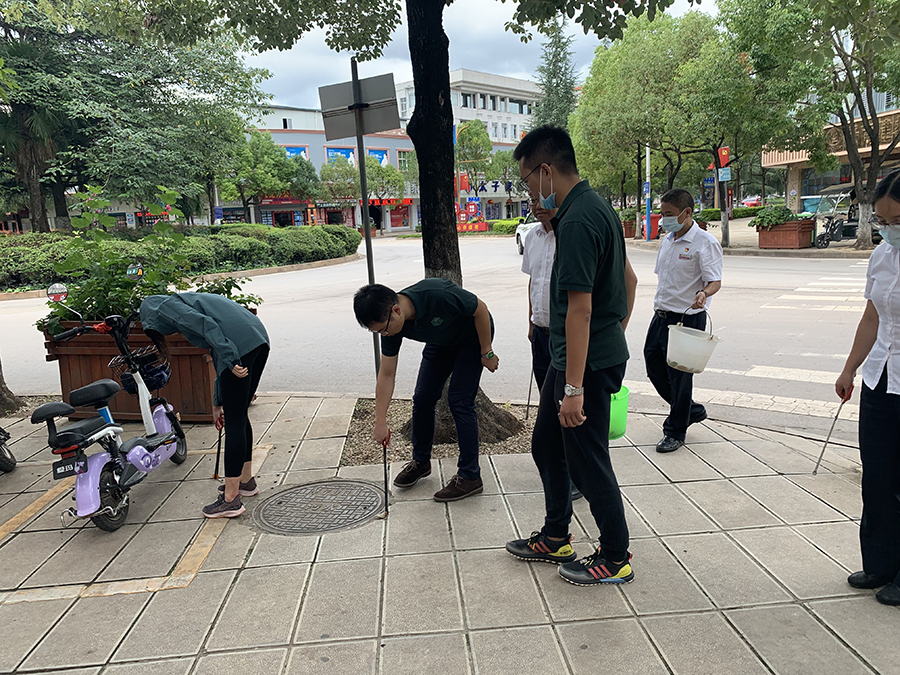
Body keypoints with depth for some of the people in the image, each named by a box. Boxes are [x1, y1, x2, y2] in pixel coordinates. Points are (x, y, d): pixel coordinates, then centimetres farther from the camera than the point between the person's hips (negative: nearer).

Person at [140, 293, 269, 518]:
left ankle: (231, 500, 5)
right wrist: (218, 402, 41)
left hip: (240, 346, -9)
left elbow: (206, 324, -11)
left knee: (234, 421, -3)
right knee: (239, 415, 21)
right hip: (260, 340, 9)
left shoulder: (165, 306, 10)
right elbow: (218, 355, 36)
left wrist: (231, 361, -18)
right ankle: (247, 480, 34)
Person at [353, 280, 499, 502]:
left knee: (460, 402, -13)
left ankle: (470, 477, -2)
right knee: (422, 399, 3)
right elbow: (387, 375, -12)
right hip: (441, 341, 6)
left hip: (473, 334, -6)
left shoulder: (437, 295, -41)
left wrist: (486, 352, -16)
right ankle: (421, 461, 25)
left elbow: (480, 309, -24)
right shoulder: (390, 324, -21)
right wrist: (380, 422, -13)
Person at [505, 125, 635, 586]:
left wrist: (574, 387, -26)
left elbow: (580, 309, -26)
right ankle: (555, 539, 36)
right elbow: (623, 281, 18)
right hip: (579, 353, 10)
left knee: (587, 461, 5)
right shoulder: (595, 207, 10)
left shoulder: (577, 220, -22)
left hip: (588, 360, -10)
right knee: (546, 445, 20)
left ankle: (615, 559, 24)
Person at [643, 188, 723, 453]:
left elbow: (715, 281, -16)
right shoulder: (667, 240, 12)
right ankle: (691, 410, 34)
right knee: (654, 366, 12)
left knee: (679, 375, 1)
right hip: (661, 315, 8)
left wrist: (703, 294, -37)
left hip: (687, 317, -8)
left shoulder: (704, 243, -12)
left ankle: (675, 432, 18)